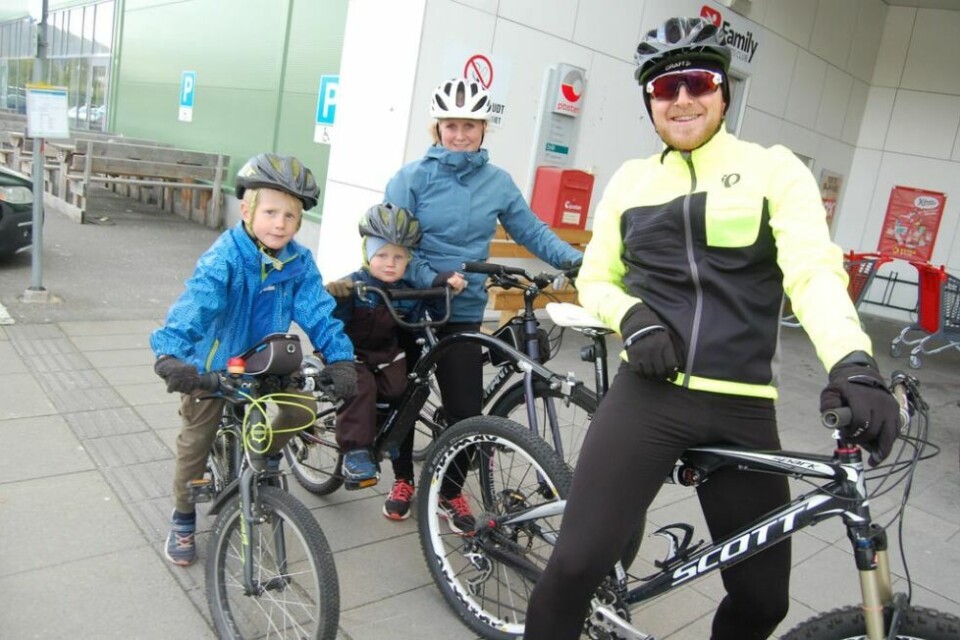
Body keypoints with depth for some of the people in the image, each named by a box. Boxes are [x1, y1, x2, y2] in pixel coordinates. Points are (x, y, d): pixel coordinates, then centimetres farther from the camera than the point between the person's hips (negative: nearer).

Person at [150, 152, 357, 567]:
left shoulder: (299, 263, -14)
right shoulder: (225, 257, -28)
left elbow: (318, 312, -19)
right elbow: (196, 303, -41)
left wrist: (340, 359, -33)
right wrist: (171, 353, -57)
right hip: (212, 365, -3)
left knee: (303, 409, -9)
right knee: (196, 444, 6)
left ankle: (267, 457, 25)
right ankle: (182, 522, 30)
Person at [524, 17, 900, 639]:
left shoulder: (773, 168, 4)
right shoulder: (631, 179, 11)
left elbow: (815, 270, -10)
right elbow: (594, 279, 15)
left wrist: (853, 364, -28)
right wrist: (632, 316, -8)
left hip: (743, 408, 0)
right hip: (649, 395, 0)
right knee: (575, 565, -10)